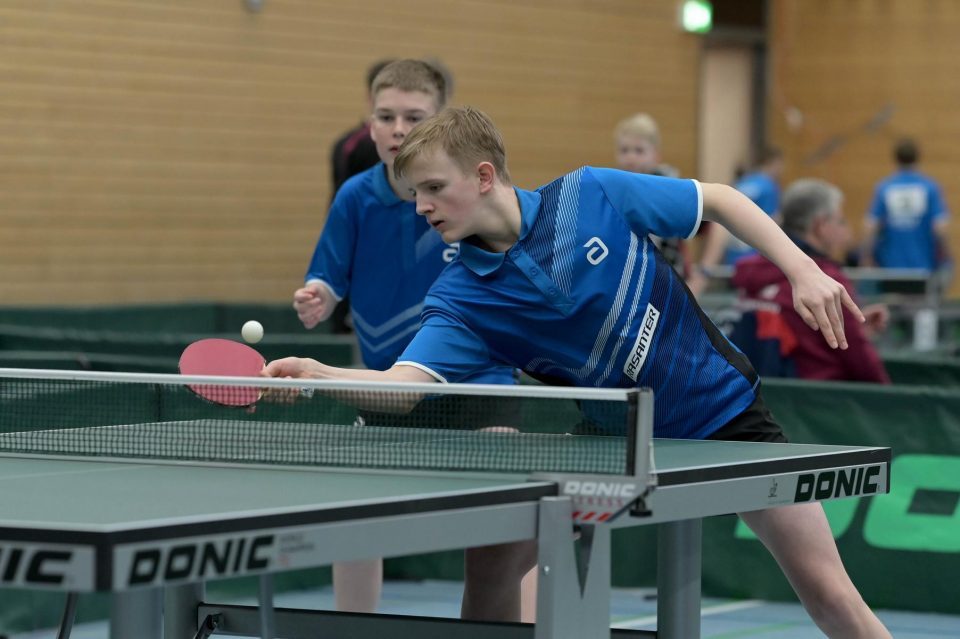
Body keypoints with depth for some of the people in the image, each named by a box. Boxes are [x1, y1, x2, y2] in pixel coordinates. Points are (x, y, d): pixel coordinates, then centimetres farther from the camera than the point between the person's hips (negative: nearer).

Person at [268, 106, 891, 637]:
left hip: (721, 409, -2)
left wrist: (803, 269, -15)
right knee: (492, 566, -9)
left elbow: (718, 200, -6)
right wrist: (324, 374, -46)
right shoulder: (460, 298, -13)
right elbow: (404, 382, -28)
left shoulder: (591, 195, -17)